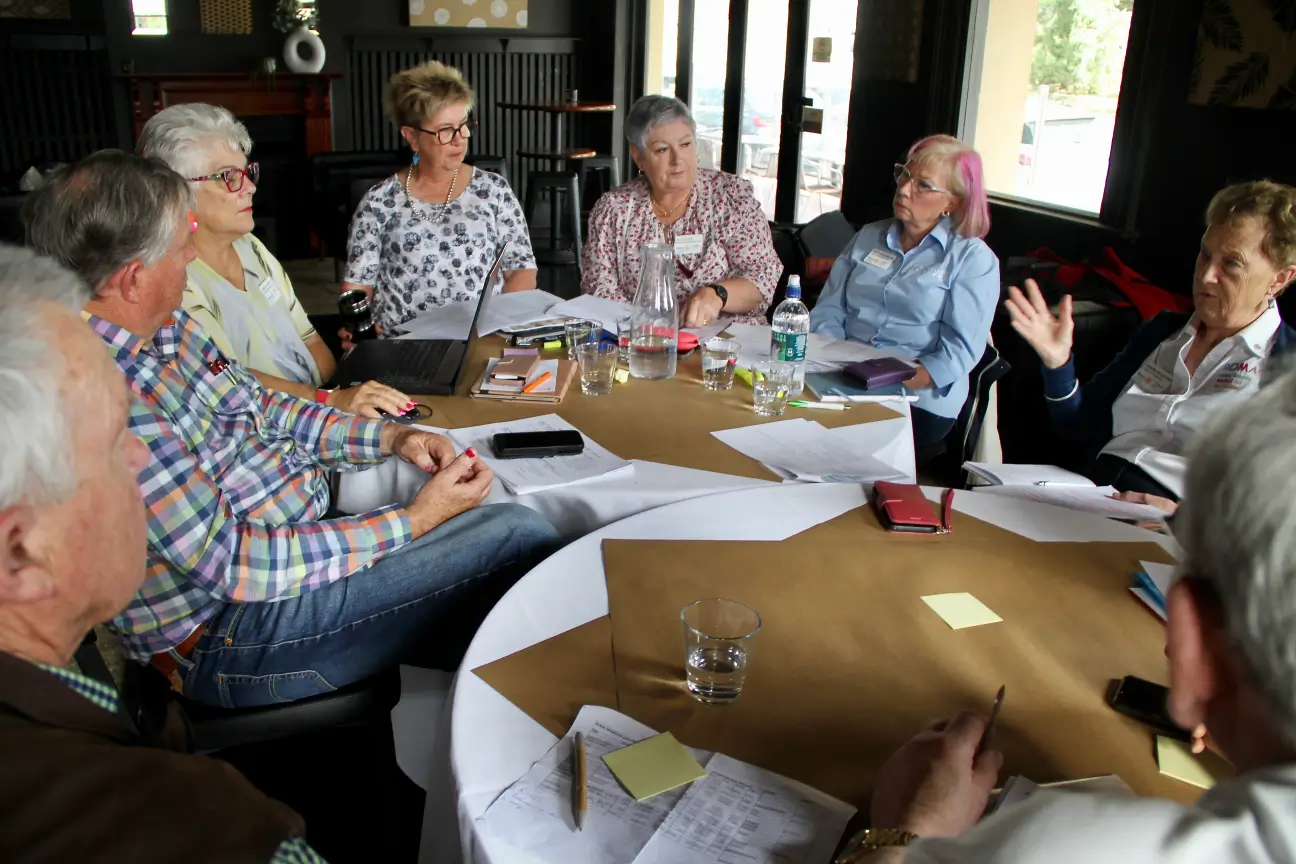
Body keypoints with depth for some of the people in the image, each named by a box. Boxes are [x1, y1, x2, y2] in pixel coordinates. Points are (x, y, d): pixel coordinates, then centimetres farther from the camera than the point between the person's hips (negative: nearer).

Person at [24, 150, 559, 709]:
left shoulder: (166, 326, 3)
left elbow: (264, 407, 16)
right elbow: (234, 564, -25)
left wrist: (389, 438, 2)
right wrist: (415, 522, -19)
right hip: (237, 632, -9)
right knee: (521, 540, -16)